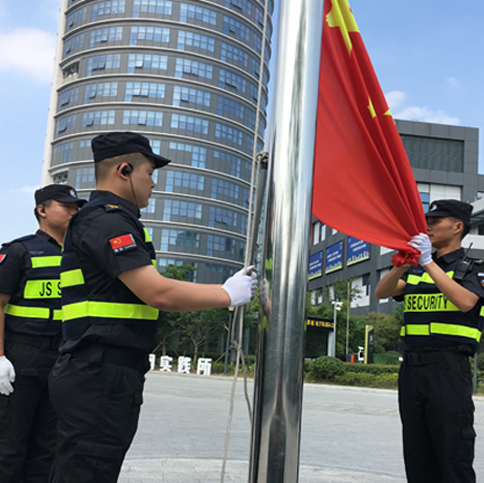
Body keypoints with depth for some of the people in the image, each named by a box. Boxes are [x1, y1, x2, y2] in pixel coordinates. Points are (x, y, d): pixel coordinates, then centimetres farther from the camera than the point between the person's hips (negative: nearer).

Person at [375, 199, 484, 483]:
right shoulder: (416, 270, 19)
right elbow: (382, 292, 6)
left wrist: (428, 262, -19)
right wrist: (402, 264, -11)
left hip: (449, 367, -5)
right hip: (412, 368, 6)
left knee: (454, 458, -4)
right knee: (417, 458, 10)